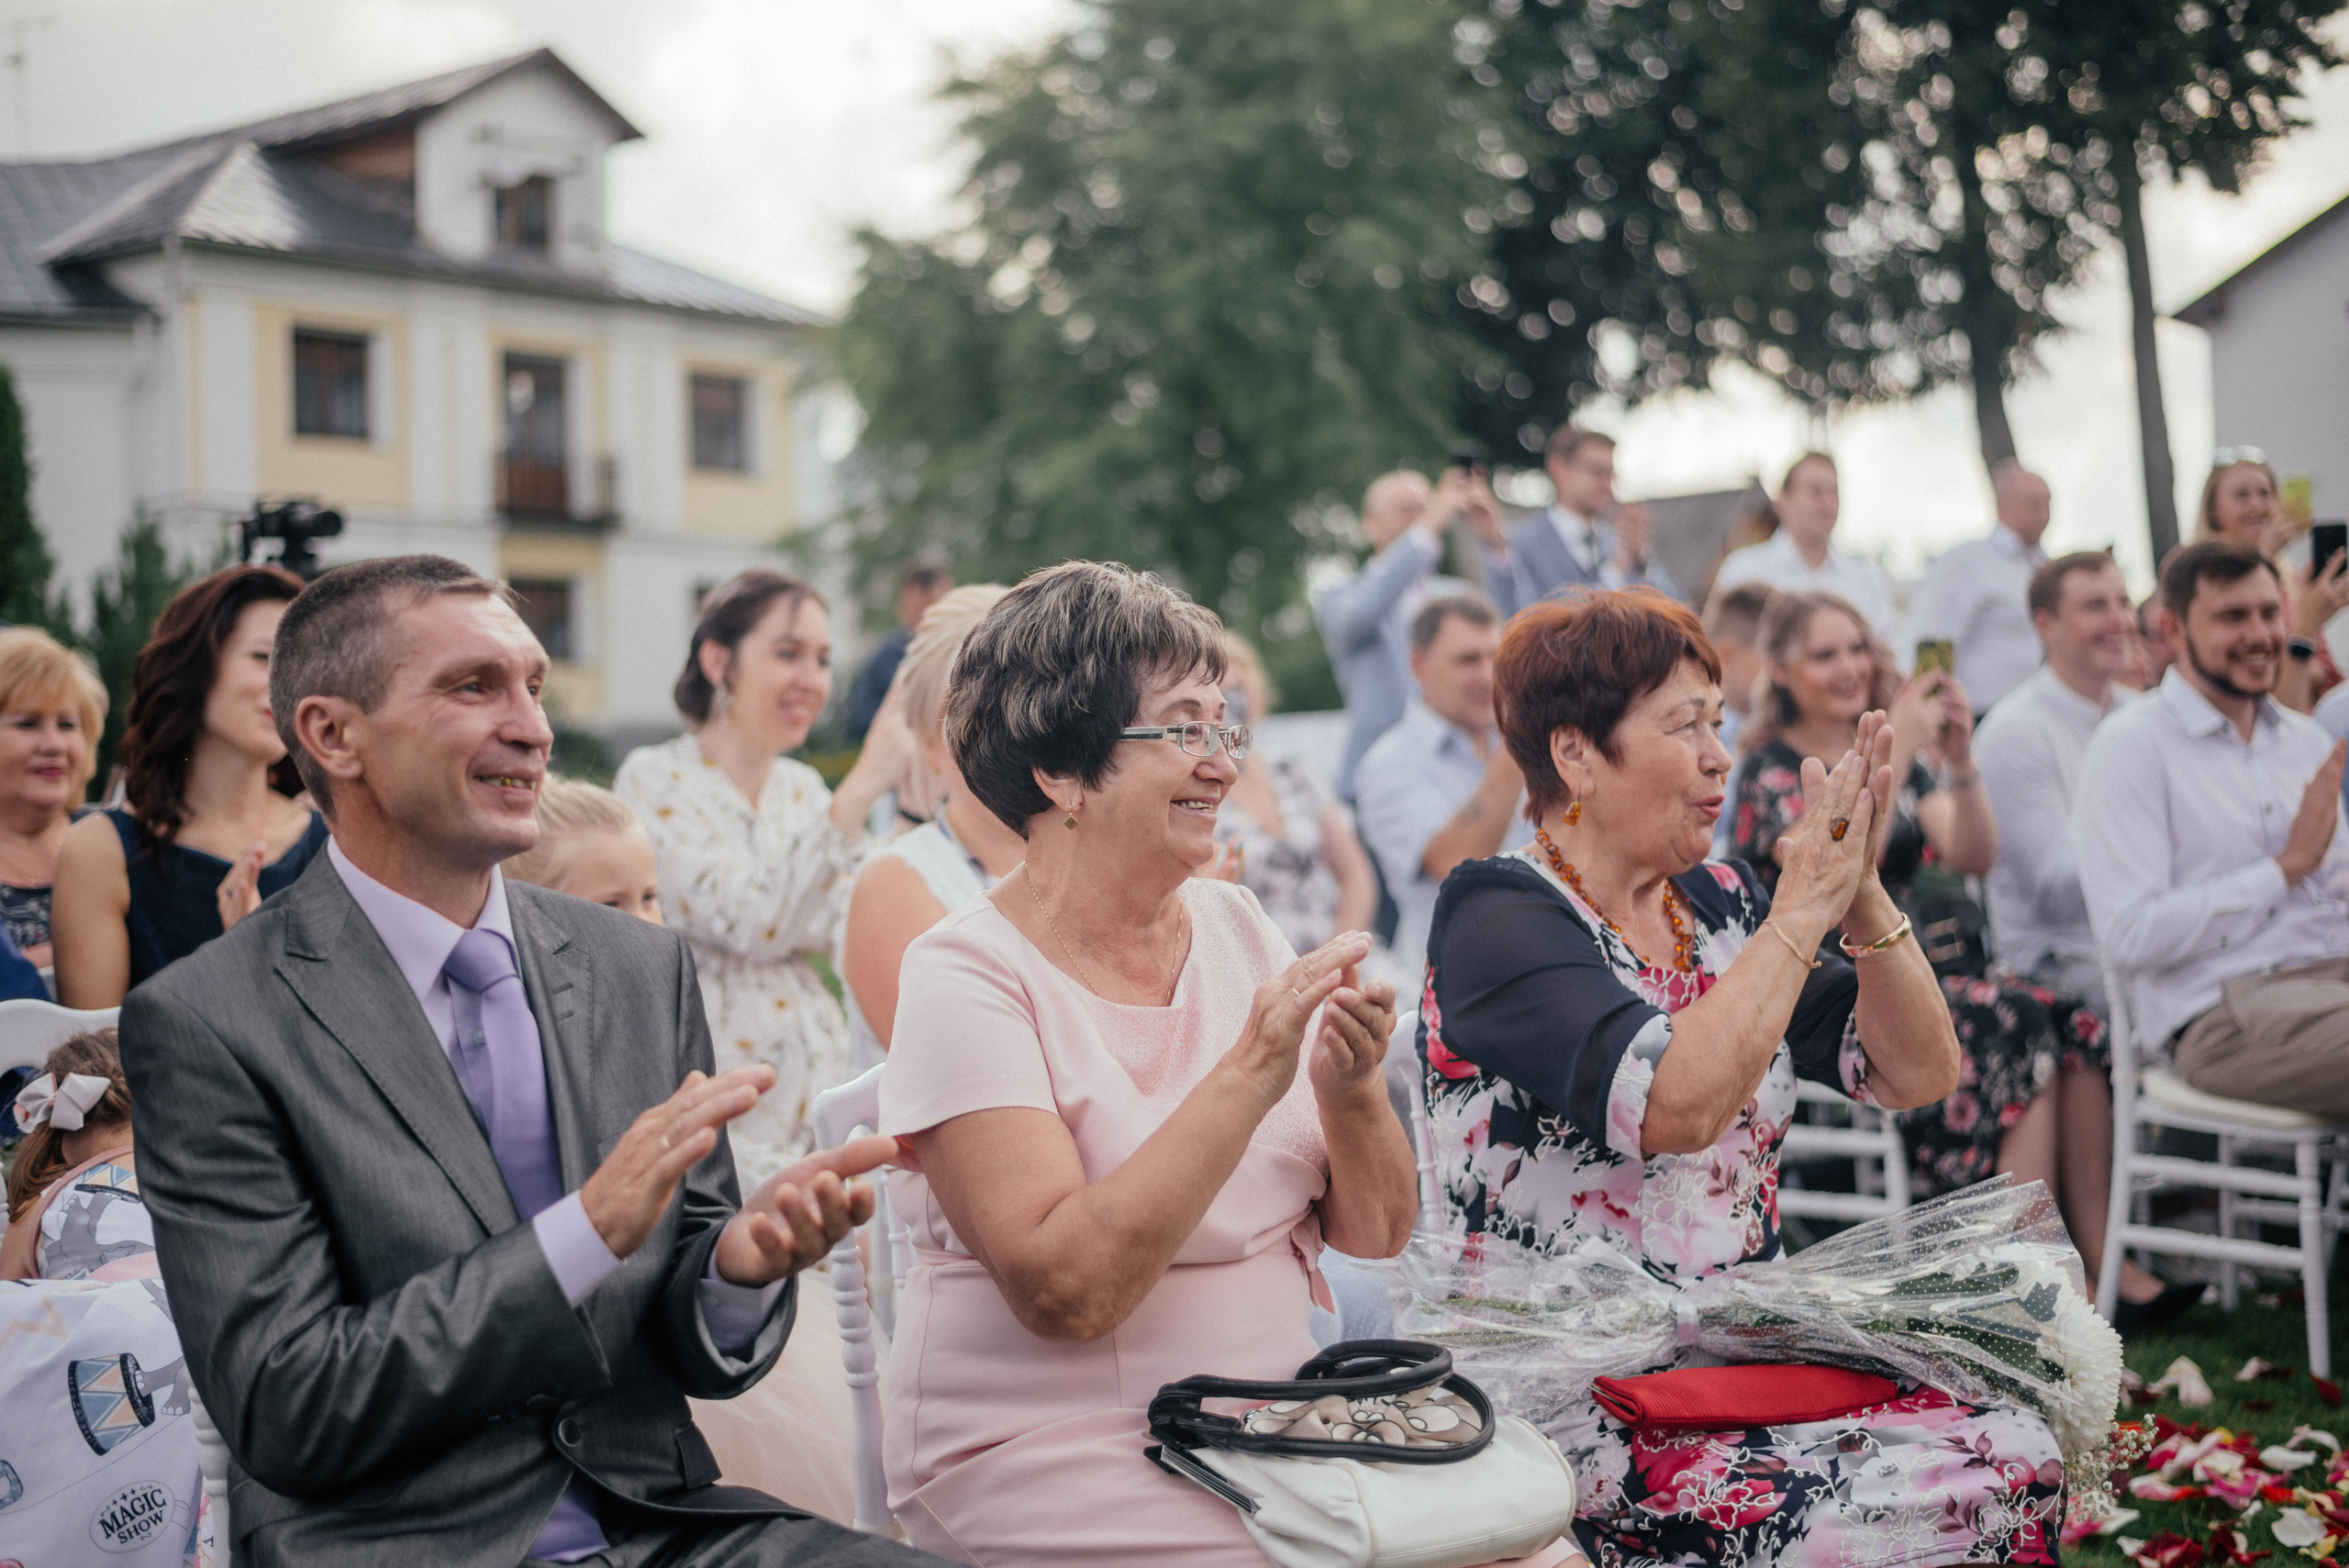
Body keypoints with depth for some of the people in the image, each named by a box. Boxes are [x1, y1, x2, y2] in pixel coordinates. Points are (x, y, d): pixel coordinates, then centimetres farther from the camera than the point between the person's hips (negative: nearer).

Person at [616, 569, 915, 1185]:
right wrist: (860, 790, -20)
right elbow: (752, 924, -19)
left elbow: (836, 933, 1)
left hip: (814, 1092, 6)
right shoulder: (655, 781, -6)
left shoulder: (803, 788, 14)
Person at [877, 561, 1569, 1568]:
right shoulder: (968, 977, -10)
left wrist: (1350, 1091, -14)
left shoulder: (1235, 926, 7)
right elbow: (1061, 1290, -21)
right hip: (1051, 1444, -5)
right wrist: (1249, 1075, -24)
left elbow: (1375, 1232, 6)